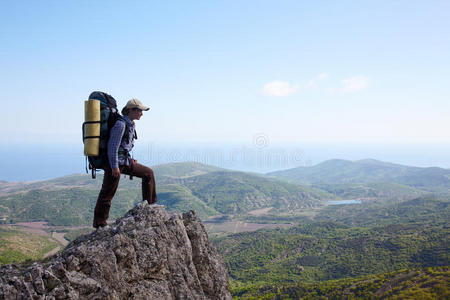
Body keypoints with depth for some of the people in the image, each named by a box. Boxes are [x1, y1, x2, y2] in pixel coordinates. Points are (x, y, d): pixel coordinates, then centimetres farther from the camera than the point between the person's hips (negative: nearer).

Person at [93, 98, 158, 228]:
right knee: (108, 192, 0)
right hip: (115, 163, -9)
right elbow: (112, 146, -21)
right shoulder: (120, 124, -18)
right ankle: (99, 223, 12)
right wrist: (114, 167, -21)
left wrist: (129, 159, 16)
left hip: (125, 161, 9)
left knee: (148, 173, 11)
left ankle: (150, 204, 18)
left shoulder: (130, 124, 12)